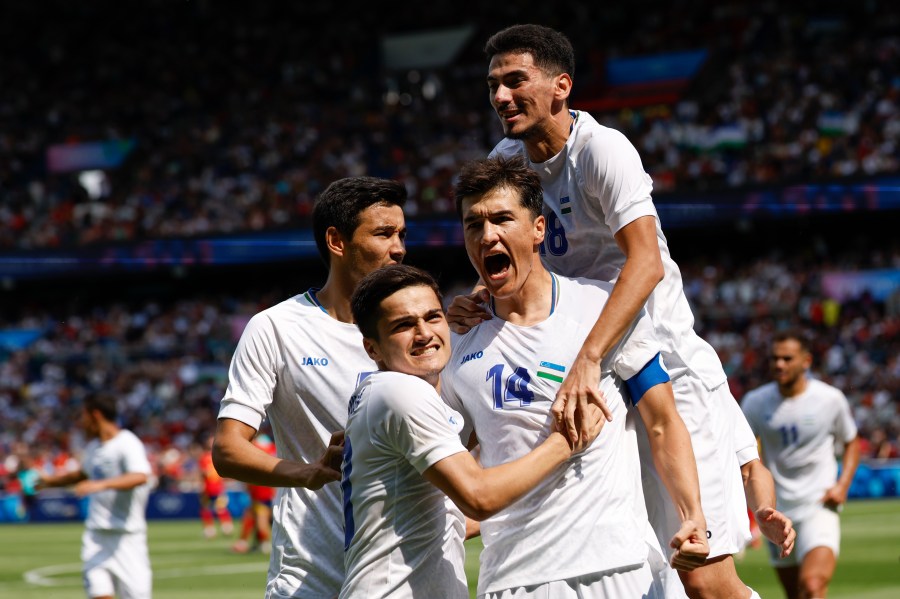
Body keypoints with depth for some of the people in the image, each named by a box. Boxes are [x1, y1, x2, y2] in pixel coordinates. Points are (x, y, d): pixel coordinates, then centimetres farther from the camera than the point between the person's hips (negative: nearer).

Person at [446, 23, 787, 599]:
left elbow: (646, 262, -29)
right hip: (594, 382, 7)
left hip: (668, 373, -7)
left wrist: (588, 360, -40)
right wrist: (478, 305, -7)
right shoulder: (506, 160, 6)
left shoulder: (602, 148, -16)